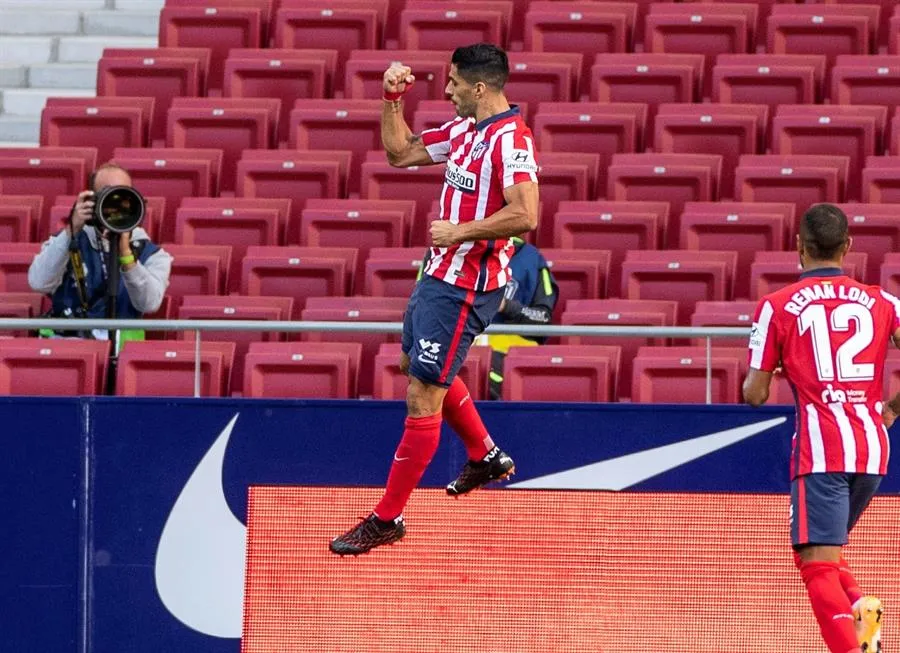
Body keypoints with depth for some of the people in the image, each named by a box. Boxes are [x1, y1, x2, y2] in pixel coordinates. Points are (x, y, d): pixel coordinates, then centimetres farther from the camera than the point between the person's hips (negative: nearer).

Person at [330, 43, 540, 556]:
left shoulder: (510, 140, -20)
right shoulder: (464, 131, 8)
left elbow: (524, 215, -31)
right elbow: (401, 152, 21)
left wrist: (458, 233, -23)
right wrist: (393, 99, 8)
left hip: (466, 287, -11)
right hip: (441, 275, 11)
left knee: (422, 396, -7)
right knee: (416, 365, 30)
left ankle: (388, 519, -1)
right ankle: (486, 456, 46)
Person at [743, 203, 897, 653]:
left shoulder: (777, 307, 1)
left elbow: (754, 394, 2)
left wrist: (754, 382, 26)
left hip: (820, 450, -4)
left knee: (816, 561, -6)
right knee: (826, 546, 21)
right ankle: (861, 612, -5)